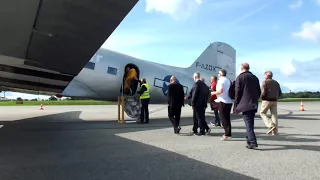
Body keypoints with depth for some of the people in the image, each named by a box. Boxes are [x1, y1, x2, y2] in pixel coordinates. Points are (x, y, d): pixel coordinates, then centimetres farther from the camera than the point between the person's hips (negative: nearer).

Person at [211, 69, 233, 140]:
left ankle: (227, 134, -3)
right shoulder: (228, 80, 15)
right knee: (227, 118, 14)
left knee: (223, 118, -3)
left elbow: (220, 91, -22)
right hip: (229, 101, 8)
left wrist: (213, 93, -5)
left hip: (223, 101, -8)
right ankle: (228, 133, 18)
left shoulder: (221, 80, -10)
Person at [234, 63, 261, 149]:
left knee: (248, 123, -6)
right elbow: (259, 92, 15)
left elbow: (237, 92, -8)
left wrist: (236, 105, -3)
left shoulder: (240, 77, -5)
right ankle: (249, 139, 26)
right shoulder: (255, 77, 14)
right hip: (254, 104, 6)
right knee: (250, 122, 16)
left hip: (245, 104, -6)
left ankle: (253, 142, -12)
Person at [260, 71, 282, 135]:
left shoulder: (265, 82, -5)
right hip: (274, 101, 6)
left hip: (267, 100, -6)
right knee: (274, 115, 6)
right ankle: (275, 131, 6)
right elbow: (280, 93, 12)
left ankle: (270, 126, -11)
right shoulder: (276, 82, 14)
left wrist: (261, 97, 2)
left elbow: (263, 92, -16)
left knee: (262, 113, 7)